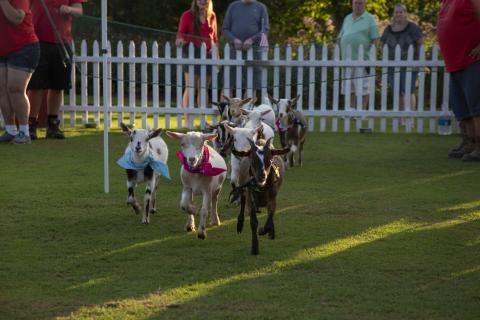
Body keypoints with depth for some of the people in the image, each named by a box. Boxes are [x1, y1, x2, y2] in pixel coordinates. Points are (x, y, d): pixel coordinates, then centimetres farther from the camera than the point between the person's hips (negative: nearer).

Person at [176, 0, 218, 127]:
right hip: (193, 53, -4)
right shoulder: (187, 15, 0)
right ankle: (187, 120, -6)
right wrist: (180, 40, -25)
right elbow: (180, 33, -2)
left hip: (208, 55, 4)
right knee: (190, 88, -6)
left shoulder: (211, 16, 13)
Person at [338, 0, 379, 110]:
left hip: (362, 60, -6)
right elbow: (341, 37, 22)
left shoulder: (369, 19, 0)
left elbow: (375, 39, -5)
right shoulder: (347, 19, 17)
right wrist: (341, 53, 11)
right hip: (347, 59, 6)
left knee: (362, 88, -7)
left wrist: (371, 56, -14)